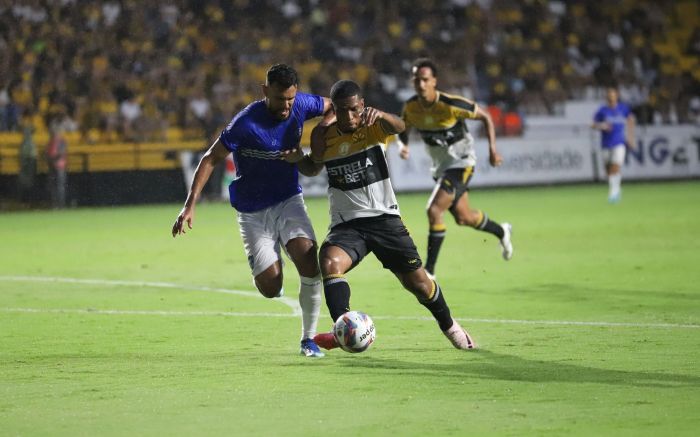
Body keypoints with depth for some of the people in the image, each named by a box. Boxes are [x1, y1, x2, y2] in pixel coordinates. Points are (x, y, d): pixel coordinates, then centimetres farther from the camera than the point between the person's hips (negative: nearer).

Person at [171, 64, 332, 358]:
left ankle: (308, 338, -5)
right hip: (253, 211, -3)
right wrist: (190, 206, -20)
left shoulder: (301, 105, -11)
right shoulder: (246, 124, -23)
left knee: (309, 262, -22)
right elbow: (211, 159, -15)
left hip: (288, 201, 3)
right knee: (270, 288, -7)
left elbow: (333, 106, 12)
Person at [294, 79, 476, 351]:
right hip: (346, 224, 1)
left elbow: (399, 126, -31)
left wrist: (379, 114, -53)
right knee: (330, 262, -32)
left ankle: (449, 326, 35)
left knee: (418, 283, 7)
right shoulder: (323, 135, 0)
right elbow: (313, 168, 19)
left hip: (384, 218, -1)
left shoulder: (374, 127, -7)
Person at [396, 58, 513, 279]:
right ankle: (501, 231, 47)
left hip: (461, 162, -6)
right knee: (463, 217, 17)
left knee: (434, 211, -20)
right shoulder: (411, 107, -11)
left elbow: (485, 117, -12)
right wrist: (402, 146, -15)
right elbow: (403, 130, 9)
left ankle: (429, 270, -11)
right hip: (441, 166, 7)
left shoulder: (451, 105, -26)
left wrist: (492, 149, -19)